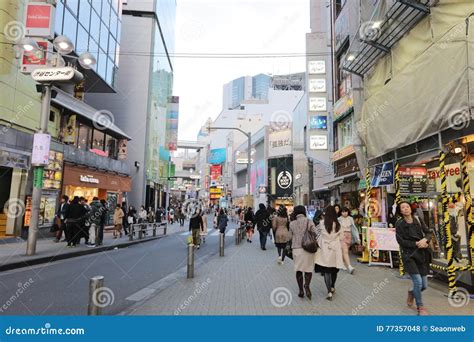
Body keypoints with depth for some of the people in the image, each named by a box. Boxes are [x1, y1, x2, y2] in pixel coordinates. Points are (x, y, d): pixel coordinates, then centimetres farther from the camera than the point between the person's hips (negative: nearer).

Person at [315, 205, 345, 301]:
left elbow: (317, 234, 3)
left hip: (324, 249, -2)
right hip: (335, 249, 3)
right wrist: (340, 248, 15)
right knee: (334, 269, 18)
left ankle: (329, 292, -4)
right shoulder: (338, 224, -3)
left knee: (326, 271, 2)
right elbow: (341, 238, 3)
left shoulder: (322, 223, -9)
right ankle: (332, 287, 35)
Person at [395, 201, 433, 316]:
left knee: (424, 285, 4)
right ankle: (420, 307, 10)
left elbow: (429, 232, 6)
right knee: (418, 281, -13)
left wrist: (425, 239, -15)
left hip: (421, 255, 4)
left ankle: (411, 293, 39)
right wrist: (416, 244, -14)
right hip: (409, 255, -4)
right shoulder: (399, 224, -5)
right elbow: (401, 241, -7)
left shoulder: (418, 220, 5)